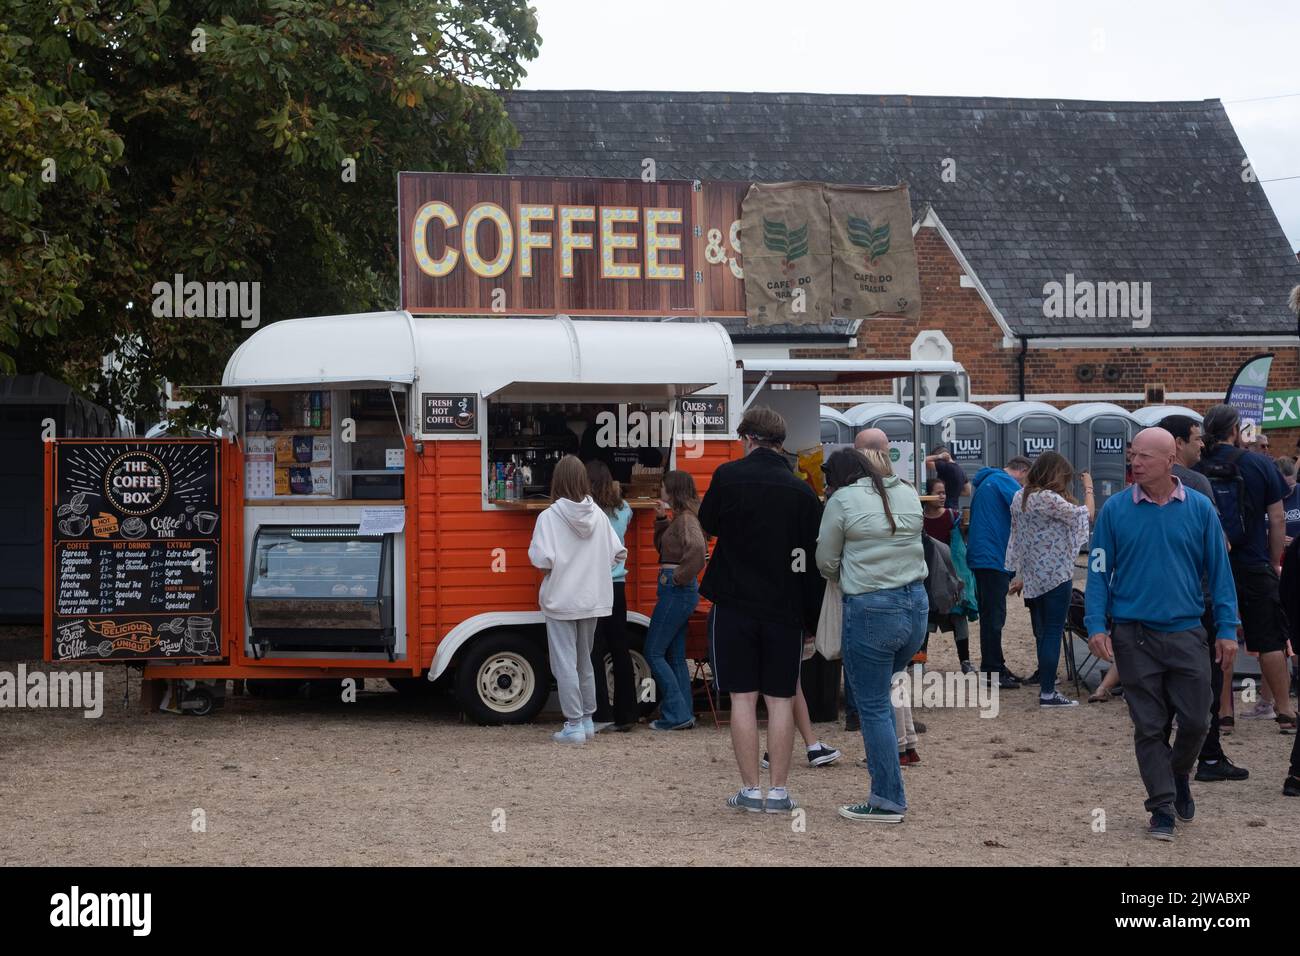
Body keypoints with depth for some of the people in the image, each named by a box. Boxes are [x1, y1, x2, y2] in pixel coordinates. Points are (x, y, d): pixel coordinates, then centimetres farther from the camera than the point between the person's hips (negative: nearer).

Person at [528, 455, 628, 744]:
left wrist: (548, 568, 1)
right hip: (593, 599, 5)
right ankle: (587, 720, 24)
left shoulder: (549, 517, -14)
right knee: (585, 661, 19)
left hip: (560, 601, -5)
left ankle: (574, 725, -1)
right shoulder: (598, 515, -1)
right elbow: (618, 552, 1)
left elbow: (542, 560, -21)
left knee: (564, 664, 0)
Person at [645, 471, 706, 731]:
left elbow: (697, 548, -33)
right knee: (675, 656, 13)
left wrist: (681, 577, -23)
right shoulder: (680, 518, 14)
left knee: (654, 653, -5)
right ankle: (684, 713, 15)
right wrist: (661, 519, 11)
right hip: (680, 592, 10)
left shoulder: (686, 519, -15)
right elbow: (662, 546, 24)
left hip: (676, 591, -10)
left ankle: (676, 714, -6)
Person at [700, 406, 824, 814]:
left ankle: (750, 790, 3)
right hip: (784, 609, 1)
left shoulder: (728, 476, -7)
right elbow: (812, 558, 1)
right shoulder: (801, 491, -1)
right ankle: (778, 791, 5)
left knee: (743, 697, 4)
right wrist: (813, 619, 6)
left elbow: (707, 525, 8)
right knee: (780, 699, 6)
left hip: (734, 604, -1)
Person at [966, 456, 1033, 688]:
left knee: (992, 616, 15)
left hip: (985, 557, 10)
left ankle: (996, 667, 21)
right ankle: (991, 672, -5)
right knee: (994, 617, -7)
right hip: (993, 558, -10)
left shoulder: (986, 483, 21)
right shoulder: (1005, 482, -10)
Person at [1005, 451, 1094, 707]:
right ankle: (1047, 694, -5)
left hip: (1032, 578, 8)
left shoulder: (1019, 497, 9)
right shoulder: (1049, 499, -17)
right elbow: (1086, 514, -9)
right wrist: (1088, 489, 9)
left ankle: (1046, 686, 19)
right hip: (1056, 575, -8)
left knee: (1042, 633, 14)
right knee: (1053, 633, -5)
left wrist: (1020, 576, 21)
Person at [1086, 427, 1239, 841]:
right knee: (1149, 727, 2)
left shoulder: (1199, 509, 0)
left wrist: (1227, 629, 1)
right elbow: (1099, 570, 2)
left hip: (1185, 632, 1)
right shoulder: (1115, 510, -1)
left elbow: (1219, 570, 5)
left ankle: (1178, 776, 32)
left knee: (1195, 721, 3)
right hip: (1133, 634, -1)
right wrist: (1096, 624, -7)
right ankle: (1162, 808, 11)